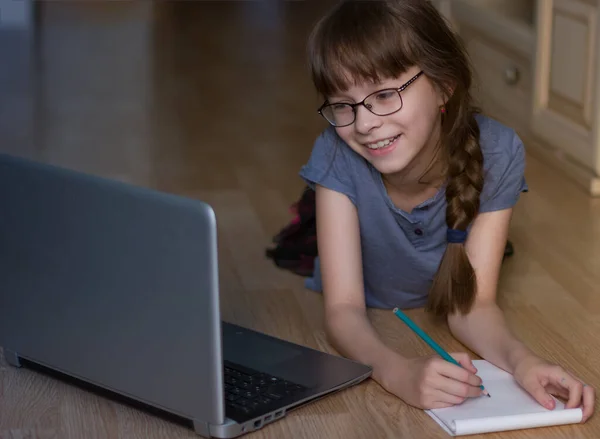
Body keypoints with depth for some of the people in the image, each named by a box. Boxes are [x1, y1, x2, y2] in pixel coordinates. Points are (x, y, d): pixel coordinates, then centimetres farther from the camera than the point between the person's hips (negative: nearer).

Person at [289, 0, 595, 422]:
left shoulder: (496, 153, -23)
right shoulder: (337, 156, -24)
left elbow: (472, 303, -21)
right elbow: (344, 307, -28)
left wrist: (520, 358, -43)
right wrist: (398, 372, -49)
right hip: (361, 337, -1)